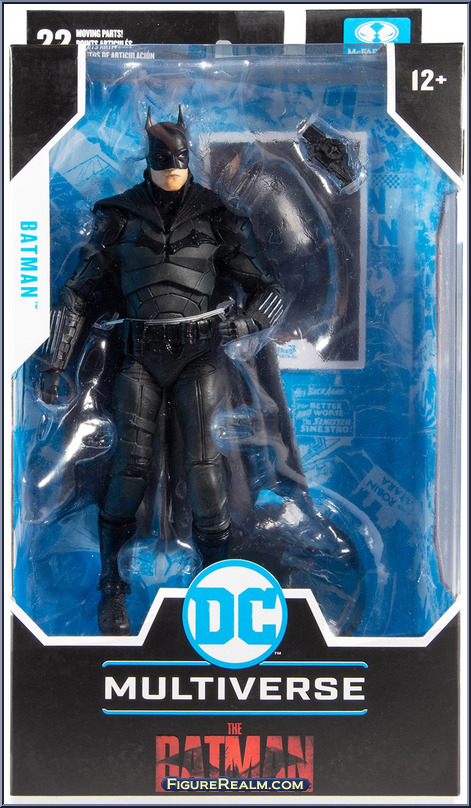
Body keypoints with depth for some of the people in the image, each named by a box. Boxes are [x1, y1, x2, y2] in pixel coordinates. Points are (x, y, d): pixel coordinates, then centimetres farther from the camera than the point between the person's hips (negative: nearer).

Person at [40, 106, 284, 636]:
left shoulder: (216, 215, 5)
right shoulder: (119, 215, 6)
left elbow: (268, 289, 7)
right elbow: (80, 292, 9)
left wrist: (244, 321, -14)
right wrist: (55, 361, 3)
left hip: (197, 356, 0)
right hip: (140, 358, 1)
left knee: (203, 460, -11)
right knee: (131, 463, -7)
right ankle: (112, 587, 10)